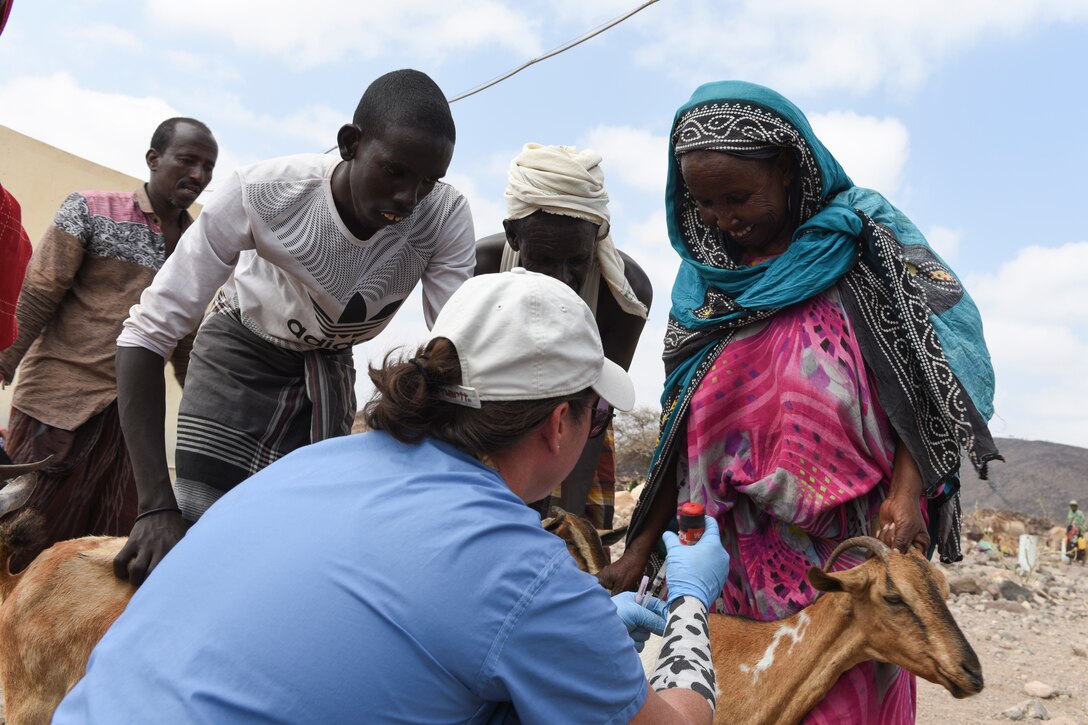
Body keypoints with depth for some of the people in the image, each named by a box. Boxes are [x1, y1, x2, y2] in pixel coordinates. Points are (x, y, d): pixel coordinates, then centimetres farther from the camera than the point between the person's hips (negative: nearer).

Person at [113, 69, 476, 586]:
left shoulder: (447, 217, -29)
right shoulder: (262, 193, -34)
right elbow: (147, 333, -32)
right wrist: (157, 506, -38)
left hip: (329, 368, 2)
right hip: (241, 352, -2)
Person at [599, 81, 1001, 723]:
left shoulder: (861, 242, 0)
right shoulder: (705, 282, 10)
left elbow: (928, 372, -3)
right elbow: (684, 430, 11)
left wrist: (907, 491, -16)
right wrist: (641, 549, 9)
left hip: (852, 544, -3)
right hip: (738, 551, 3)